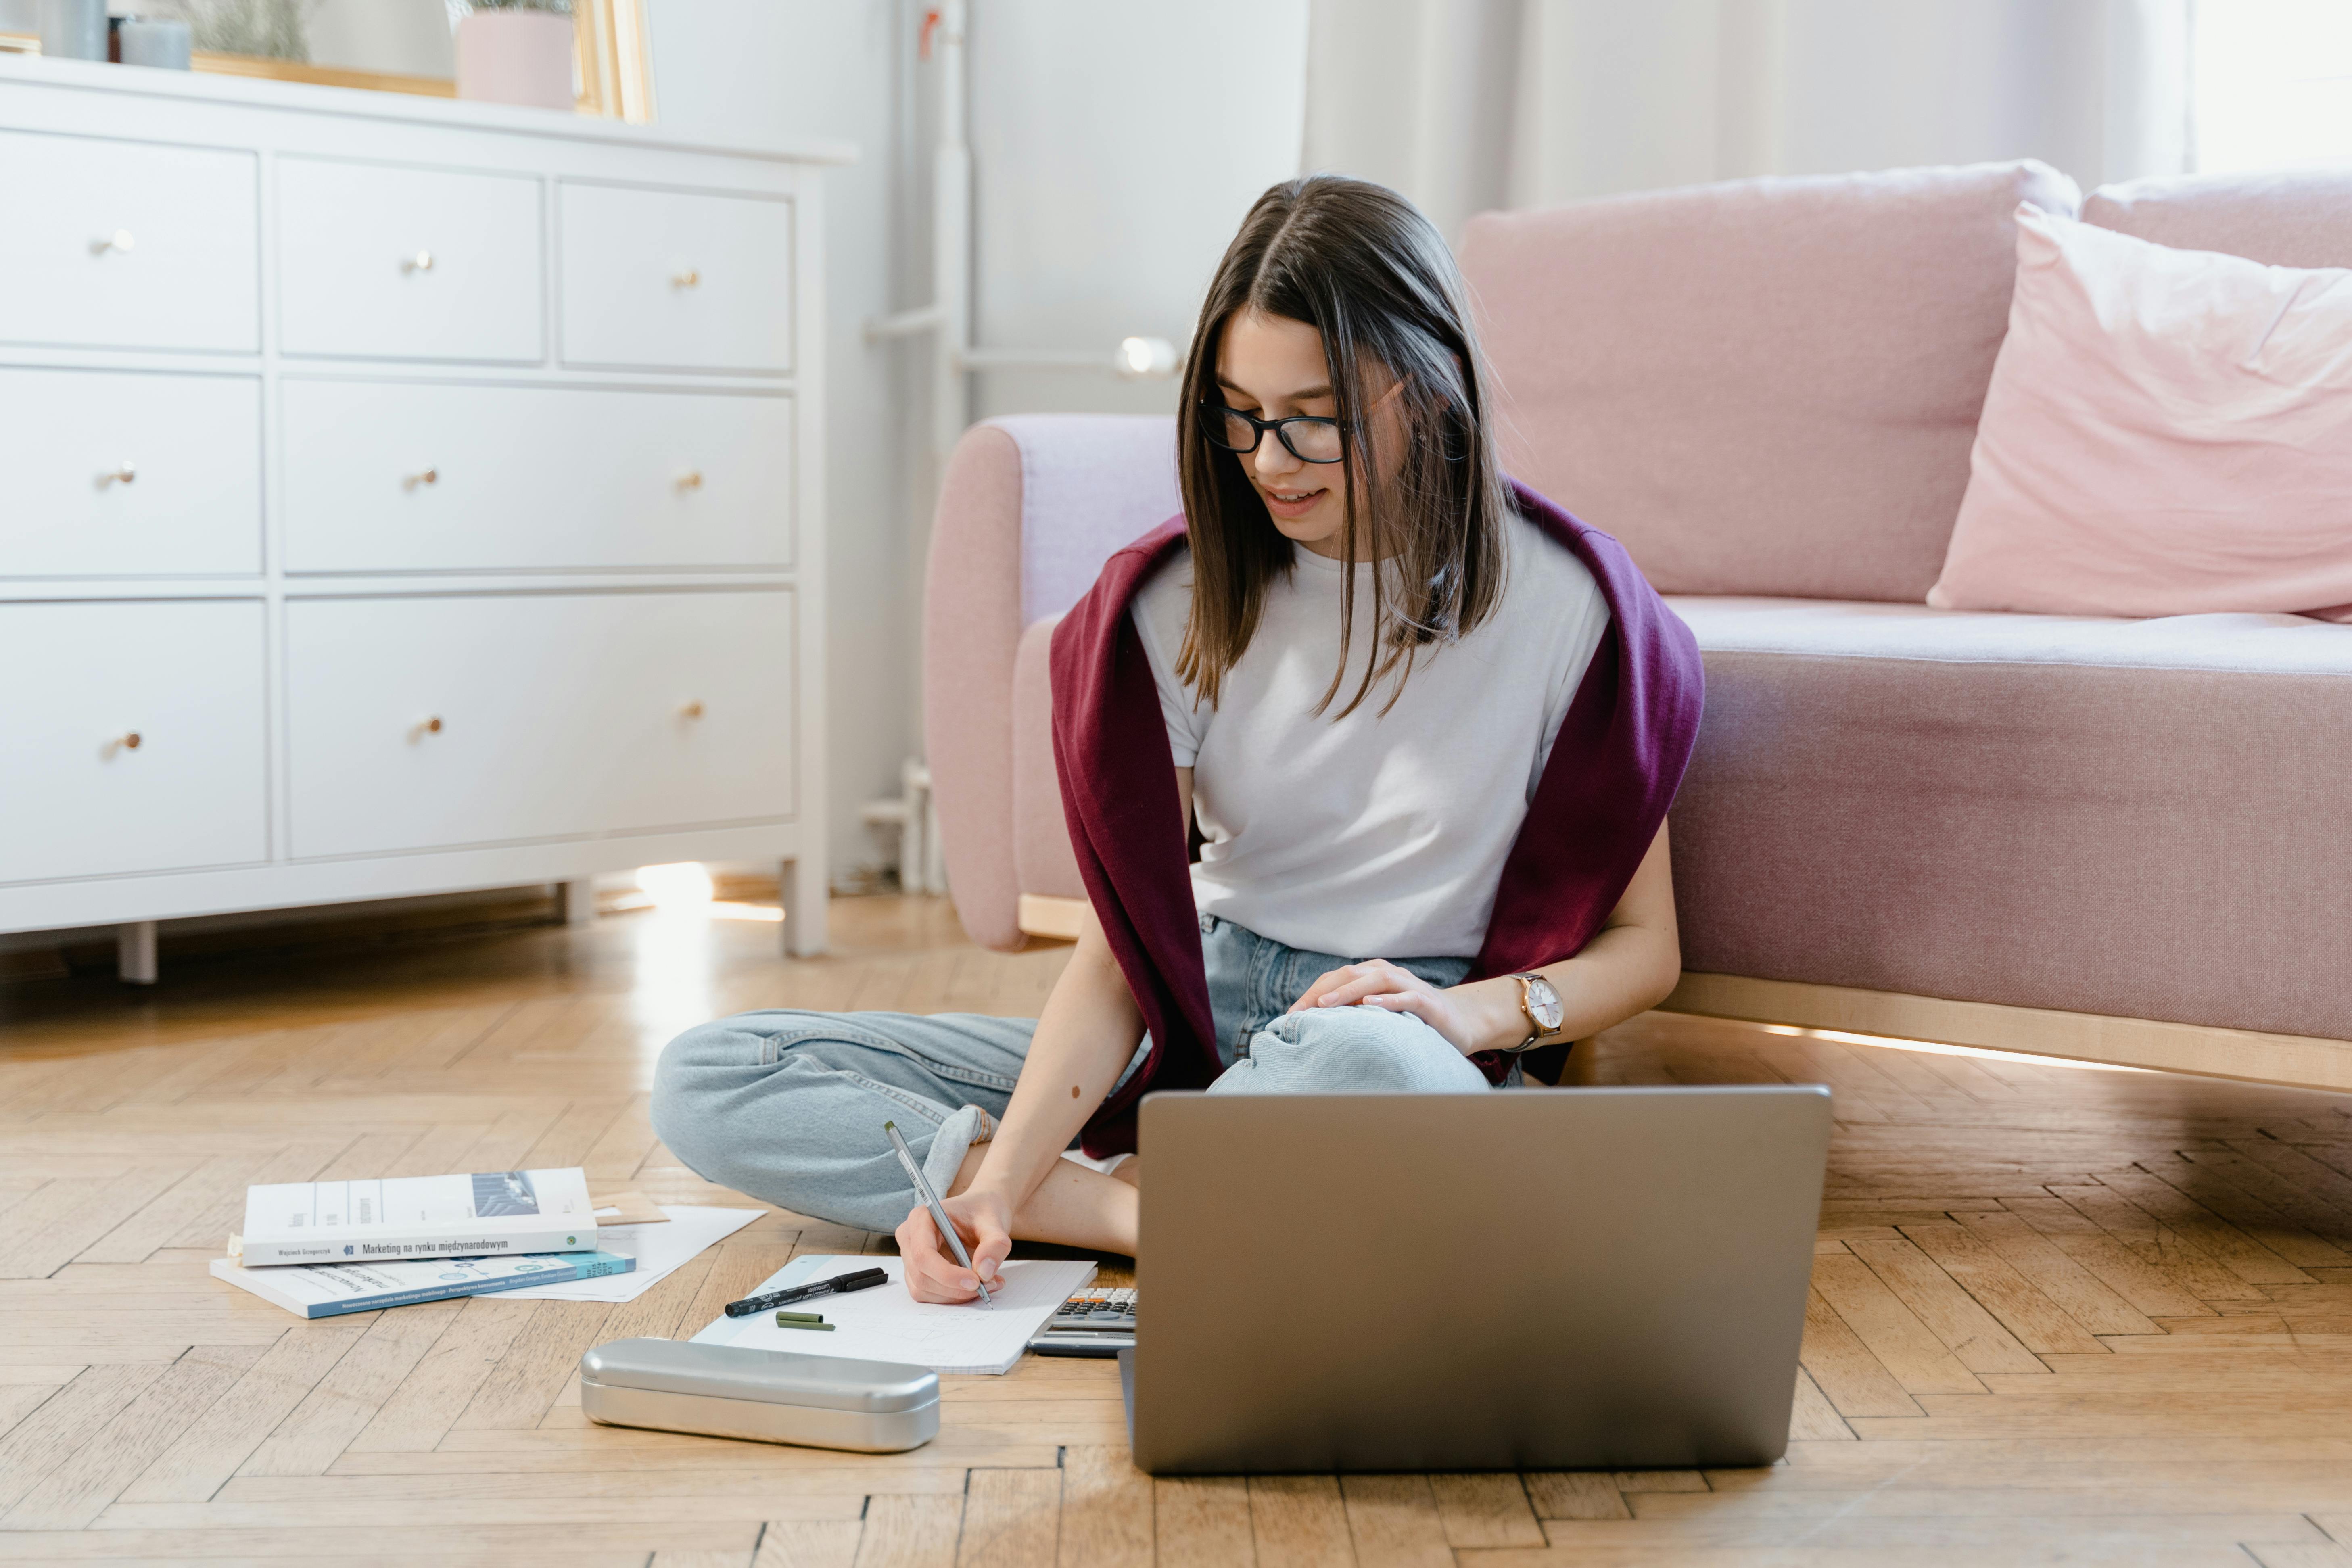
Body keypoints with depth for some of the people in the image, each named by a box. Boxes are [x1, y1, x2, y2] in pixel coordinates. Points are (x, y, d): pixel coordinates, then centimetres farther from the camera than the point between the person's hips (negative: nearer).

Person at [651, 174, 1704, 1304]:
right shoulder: (1181, 597, -2)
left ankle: (1125, 1183, -17)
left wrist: (1480, 1009, -20)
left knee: (1371, 1066, -45)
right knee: (704, 1085, -10)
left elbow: (1643, 946, 1)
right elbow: (1123, 946, -6)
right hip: (1187, 1030, 4)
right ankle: (1142, 1211, -21)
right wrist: (998, 1182, -21)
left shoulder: (1563, 602, -8)